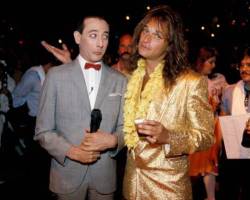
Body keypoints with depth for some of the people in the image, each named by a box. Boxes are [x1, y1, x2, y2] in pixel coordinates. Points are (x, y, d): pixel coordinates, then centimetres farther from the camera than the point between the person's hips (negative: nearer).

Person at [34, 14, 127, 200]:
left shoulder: (120, 80, 2)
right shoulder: (56, 75, -5)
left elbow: (124, 128, 5)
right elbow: (43, 131, -3)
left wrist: (112, 140, -16)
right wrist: (72, 151, -17)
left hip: (105, 174, 2)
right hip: (67, 173, -2)